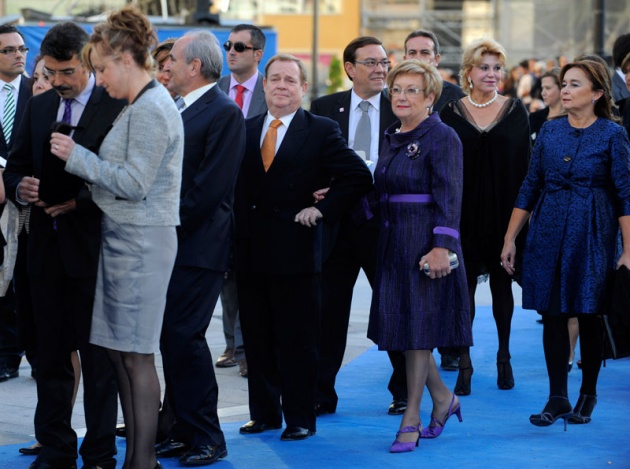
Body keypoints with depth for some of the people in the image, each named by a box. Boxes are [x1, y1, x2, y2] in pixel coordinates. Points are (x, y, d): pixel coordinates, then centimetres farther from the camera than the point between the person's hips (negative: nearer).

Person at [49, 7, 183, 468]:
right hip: (123, 238, 10)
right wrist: (81, 158, 8)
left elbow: (133, 183, -18)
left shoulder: (151, 109, -14)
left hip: (140, 240, -10)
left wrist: (78, 156, -11)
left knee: (135, 354, -5)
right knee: (117, 351, 10)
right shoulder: (140, 106, 16)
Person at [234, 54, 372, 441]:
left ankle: (300, 418, 9)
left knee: (298, 340, 1)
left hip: (295, 252, -4)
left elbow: (360, 177, -6)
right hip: (250, 251, 5)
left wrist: (324, 210, -10)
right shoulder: (245, 130, 12)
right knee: (257, 338, 10)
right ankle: (265, 412, 20)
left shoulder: (321, 131, -2)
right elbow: (237, 187, 14)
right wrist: (236, 240, 2)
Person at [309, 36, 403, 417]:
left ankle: (404, 392, 21)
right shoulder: (325, 108, 6)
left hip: (386, 223, -1)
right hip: (338, 223, 1)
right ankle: (322, 394, 13)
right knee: (329, 310, 5)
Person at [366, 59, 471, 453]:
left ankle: (412, 420, 6)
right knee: (399, 323, 9)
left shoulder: (442, 137, -11)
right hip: (393, 242, 8)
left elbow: (449, 198, -18)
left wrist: (441, 246, -26)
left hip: (425, 243, -8)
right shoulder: (392, 137, 13)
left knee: (417, 326, -3)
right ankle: (443, 398, 26)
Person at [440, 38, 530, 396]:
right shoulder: (452, 113, 1)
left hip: (504, 212, 0)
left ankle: (504, 356, 21)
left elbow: (525, 164, 1)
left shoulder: (516, 111, 2)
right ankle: (464, 362, 7)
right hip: (464, 213, 0)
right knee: (464, 285, 1)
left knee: (501, 283, 9)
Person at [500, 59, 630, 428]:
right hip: (549, 232, 3)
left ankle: (588, 395, 19)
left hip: (593, 235, -3)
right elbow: (530, 188, 9)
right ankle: (557, 397, 8)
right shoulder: (550, 131, 6)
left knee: (588, 315, 4)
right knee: (553, 314, 2)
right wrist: (510, 239, 6)